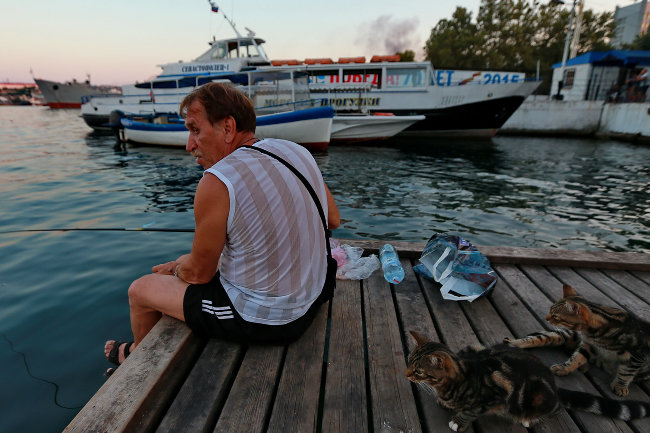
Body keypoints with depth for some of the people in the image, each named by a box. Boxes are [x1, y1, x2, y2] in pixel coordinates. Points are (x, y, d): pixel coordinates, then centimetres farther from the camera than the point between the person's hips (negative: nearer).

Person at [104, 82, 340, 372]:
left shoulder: (217, 183, -24)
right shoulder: (299, 152, -3)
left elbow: (199, 272, -11)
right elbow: (333, 220, 8)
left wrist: (176, 268, 11)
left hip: (262, 320, -8)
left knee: (140, 290, 13)